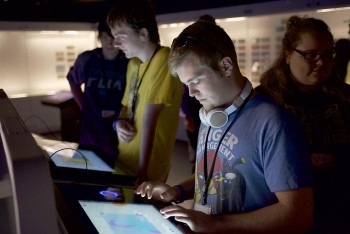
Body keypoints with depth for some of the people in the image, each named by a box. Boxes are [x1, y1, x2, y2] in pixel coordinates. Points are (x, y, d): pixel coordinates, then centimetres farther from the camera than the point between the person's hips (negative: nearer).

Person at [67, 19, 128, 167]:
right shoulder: (86, 59, 0)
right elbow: (73, 81, 20)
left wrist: (119, 113, -11)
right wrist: (83, 106, 10)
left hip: (120, 134, -3)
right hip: (90, 133, 3)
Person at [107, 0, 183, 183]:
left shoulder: (165, 61, -20)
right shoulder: (133, 63, 5)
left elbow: (149, 119, -25)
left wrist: (143, 171, -24)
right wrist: (120, 122, -6)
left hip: (147, 169, -7)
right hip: (126, 159, 7)